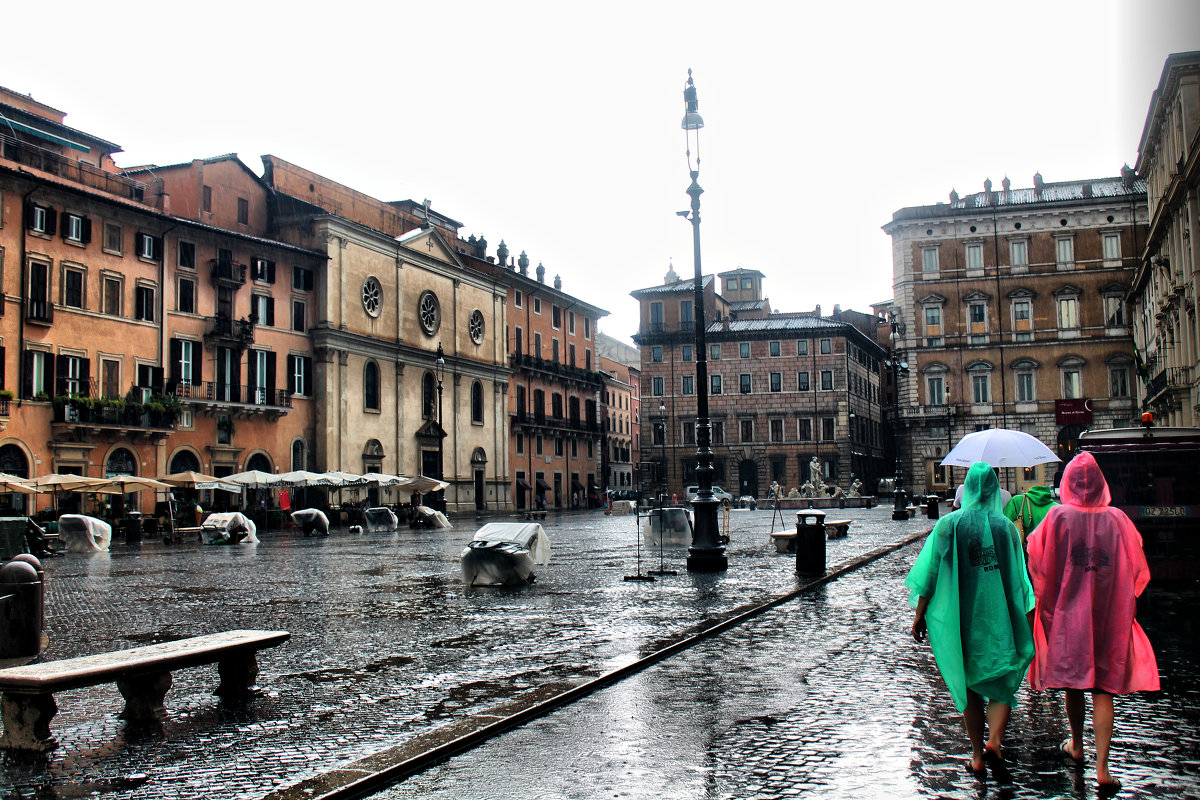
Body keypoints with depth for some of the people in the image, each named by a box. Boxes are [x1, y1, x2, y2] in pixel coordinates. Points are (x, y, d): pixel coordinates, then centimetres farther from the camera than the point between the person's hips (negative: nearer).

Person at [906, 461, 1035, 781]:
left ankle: (978, 757, 17)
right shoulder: (1006, 527, -2)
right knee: (1001, 684, 10)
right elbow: (1019, 578, 4)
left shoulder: (948, 525, -5)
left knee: (969, 687, 12)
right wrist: (1021, 617, 16)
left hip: (959, 619, 0)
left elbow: (930, 573, -6)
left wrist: (920, 615, 2)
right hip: (1000, 618, 0)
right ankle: (994, 743, -11)